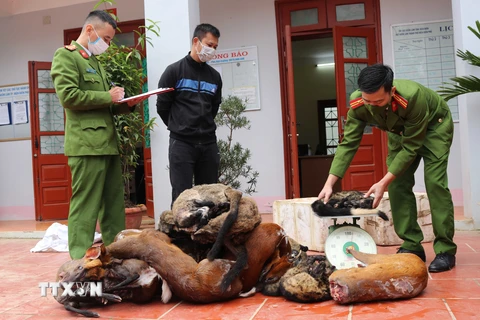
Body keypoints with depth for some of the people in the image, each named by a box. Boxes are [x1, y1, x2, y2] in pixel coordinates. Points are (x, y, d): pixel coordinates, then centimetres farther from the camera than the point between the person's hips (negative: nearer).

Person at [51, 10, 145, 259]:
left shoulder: (95, 62, 24)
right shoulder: (65, 56, -2)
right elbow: (68, 96, -16)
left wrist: (126, 104, 9)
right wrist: (108, 97, -10)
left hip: (107, 143, 9)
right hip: (86, 144, -9)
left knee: (114, 204, 11)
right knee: (85, 206, -7)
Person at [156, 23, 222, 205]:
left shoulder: (215, 76, 11)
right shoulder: (174, 71, -2)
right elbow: (162, 107, 1)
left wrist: (204, 128, 14)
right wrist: (178, 128, 10)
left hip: (208, 144, 5)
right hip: (181, 144, -4)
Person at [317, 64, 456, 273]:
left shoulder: (412, 97, -42)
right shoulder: (357, 103, -29)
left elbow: (411, 147, -34)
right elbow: (348, 144, -24)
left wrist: (384, 183, -37)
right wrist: (329, 183, -33)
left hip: (434, 125, -5)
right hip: (400, 131, 5)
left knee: (434, 182, -17)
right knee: (397, 185, -5)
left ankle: (445, 250, -9)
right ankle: (412, 246, 4)